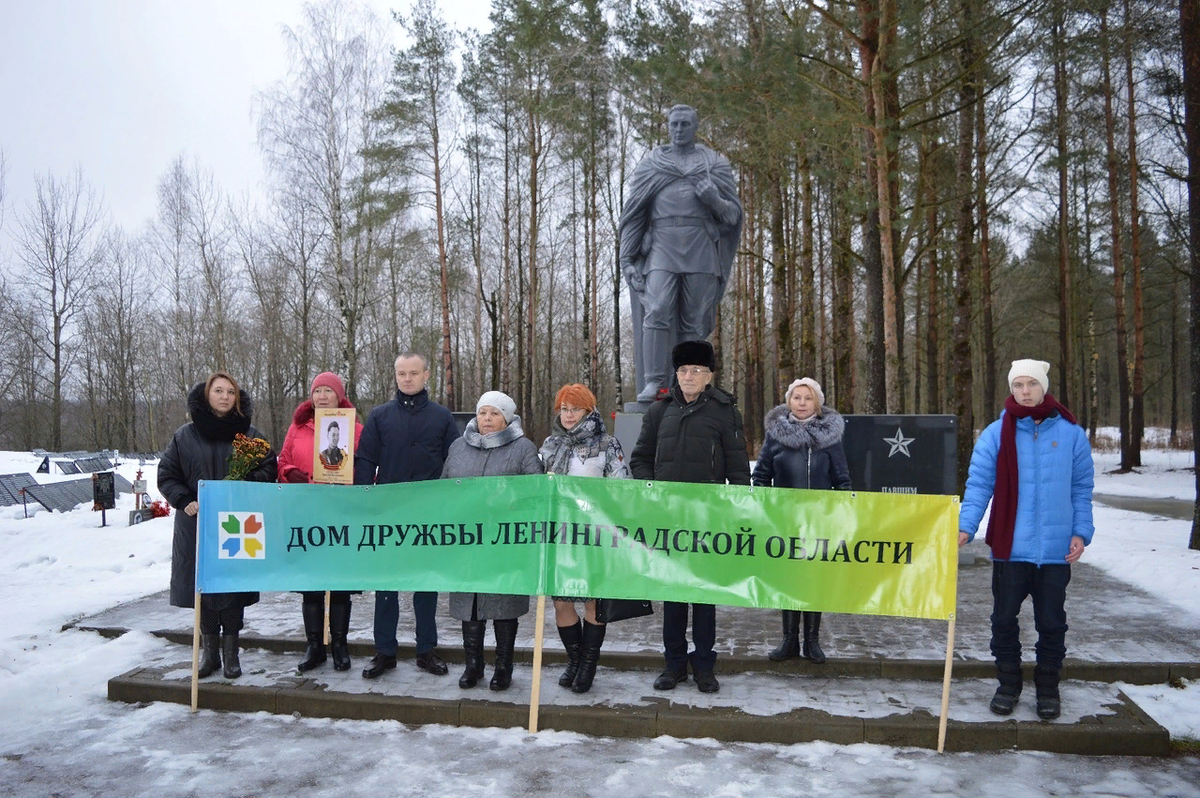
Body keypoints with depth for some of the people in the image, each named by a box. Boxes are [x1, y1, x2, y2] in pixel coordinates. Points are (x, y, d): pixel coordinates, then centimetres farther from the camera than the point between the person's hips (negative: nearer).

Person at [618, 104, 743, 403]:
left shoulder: (715, 165, 16)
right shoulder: (651, 164, 17)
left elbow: (734, 214, 14)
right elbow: (633, 214, 14)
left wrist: (714, 200, -8)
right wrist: (627, 259, 5)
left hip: (701, 251, 0)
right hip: (662, 247, 0)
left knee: (694, 322, -4)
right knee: (657, 311, -18)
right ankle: (653, 383, -19)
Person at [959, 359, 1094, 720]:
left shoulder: (1071, 433, 1)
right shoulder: (996, 433, -3)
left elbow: (1082, 489, 7)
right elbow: (979, 484, -8)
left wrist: (1081, 532, -3)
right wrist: (966, 526, -21)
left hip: (1056, 549, 1)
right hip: (1010, 547, 0)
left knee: (1051, 622, 11)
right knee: (1004, 619, 9)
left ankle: (1048, 687, 28)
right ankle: (1008, 684, 26)